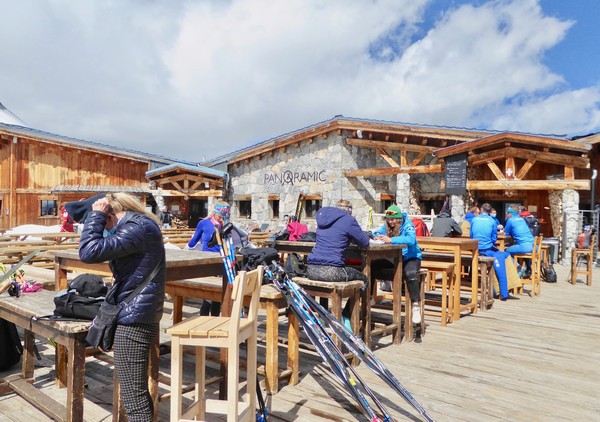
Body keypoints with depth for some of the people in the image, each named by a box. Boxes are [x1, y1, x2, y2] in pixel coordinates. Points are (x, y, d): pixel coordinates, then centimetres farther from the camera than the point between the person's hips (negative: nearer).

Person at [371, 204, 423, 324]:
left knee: (410, 273, -38)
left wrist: (391, 240, -43)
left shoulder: (408, 225, -15)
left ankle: (416, 306, -27)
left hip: (410, 257, -5)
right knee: (373, 266, -16)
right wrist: (377, 236, -27)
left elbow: (411, 240, -34)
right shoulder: (386, 225, 4)